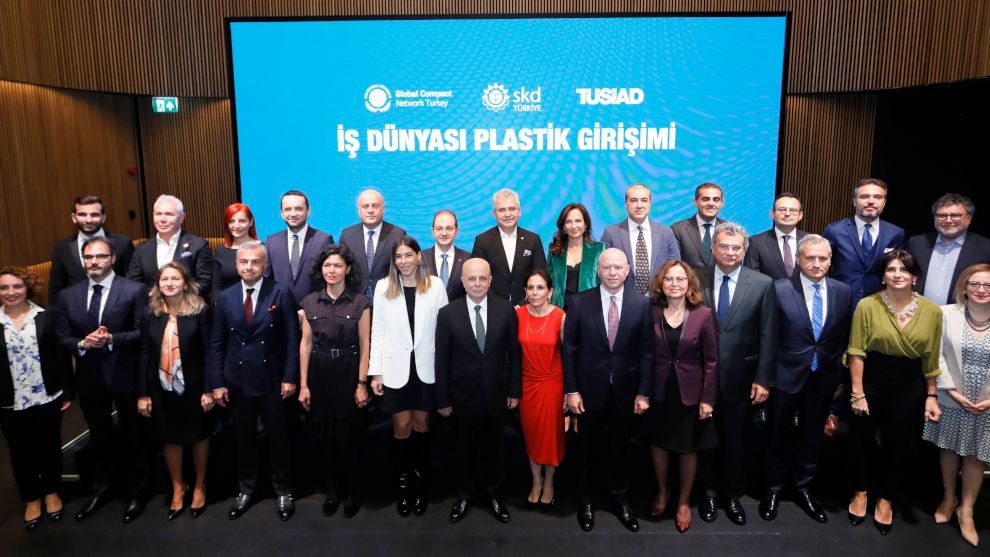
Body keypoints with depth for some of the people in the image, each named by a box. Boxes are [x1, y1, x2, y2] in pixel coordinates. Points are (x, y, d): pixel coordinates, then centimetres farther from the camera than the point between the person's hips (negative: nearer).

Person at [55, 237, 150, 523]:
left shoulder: (134, 290, -9)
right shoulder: (68, 295, 5)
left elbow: (144, 332, -13)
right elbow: (61, 337, 4)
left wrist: (112, 339, -25)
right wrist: (81, 344, -16)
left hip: (125, 376, -4)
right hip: (89, 378, 4)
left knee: (134, 437, 10)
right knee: (99, 437, 21)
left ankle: (135, 493, 28)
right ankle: (100, 489, 40)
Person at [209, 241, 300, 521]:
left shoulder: (281, 292, -7)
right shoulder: (225, 297, 2)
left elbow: (292, 338, -7)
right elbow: (216, 344, 4)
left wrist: (290, 377, -10)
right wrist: (216, 383, 0)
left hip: (272, 381, -3)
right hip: (237, 382, 3)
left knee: (278, 437, 10)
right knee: (243, 438, 15)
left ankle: (282, 490, 27)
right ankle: (246, 489, 33)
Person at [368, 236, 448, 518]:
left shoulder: (436, 286, -1)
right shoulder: (383, 287, 1)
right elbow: (378, 331, 2)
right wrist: (376, 372, -1)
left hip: (426, 367, 0)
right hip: (396, 368, 0)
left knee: (421, 424, 10)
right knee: (402, 426, 6)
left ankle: (420, 480, 26)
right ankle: (403, 482, 23)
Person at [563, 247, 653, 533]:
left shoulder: (642, 304, -4)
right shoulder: (580, 302, -7)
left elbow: (646, 352, -2)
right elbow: (569, 348, -5)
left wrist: (643, 393, -4)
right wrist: (571, 390, -8)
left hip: (625, 391, 1)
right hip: (589, 390, -1)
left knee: (619, 447, 16)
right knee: (587, 447, 15)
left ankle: (619, 498, 36)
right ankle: (587, 500, 35)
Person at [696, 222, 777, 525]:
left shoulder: (763, 284, -5)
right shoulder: (696, 280, -4)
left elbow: (767, 337, -4)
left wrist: (763, 379, -6)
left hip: (740, 378, 0)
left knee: (735, 440, 14)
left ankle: (732, 495, 35)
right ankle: (709, 492, 36)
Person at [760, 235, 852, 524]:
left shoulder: (842, 291, -1)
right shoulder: (779, 289, -12)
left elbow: (844, 338, 5)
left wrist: (839, 376, 5)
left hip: (824, 378, 3)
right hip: (787, 375, -3)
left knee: (811, 435, 17)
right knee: (777, 434, 13)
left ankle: (803, 489, 36)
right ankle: (774, 489, 32)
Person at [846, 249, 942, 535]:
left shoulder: (932, 311, -5)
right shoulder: (867, 305, -13)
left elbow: (931, 358, 3)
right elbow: (857, 352, -11)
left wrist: (931, 396, 4)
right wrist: (857, 393, -13)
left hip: (910, 386, 2)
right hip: (871, 381, -2)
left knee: (899, 445, 15)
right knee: (863, 440, 14)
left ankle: (885, 499, 38)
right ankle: (861, 492, 38)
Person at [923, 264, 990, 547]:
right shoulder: (947, 314, -7)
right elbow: (937, 355, -6)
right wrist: (952, 391, -11)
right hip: (951, 400, 0)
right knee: (949, 450, 15)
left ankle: (966, 510, 27)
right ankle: (948, 499, 36)